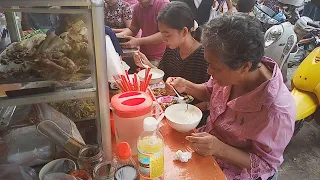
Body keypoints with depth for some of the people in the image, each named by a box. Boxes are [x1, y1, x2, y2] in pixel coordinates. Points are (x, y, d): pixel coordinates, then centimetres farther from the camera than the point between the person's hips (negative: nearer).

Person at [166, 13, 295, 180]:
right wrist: (186, 86, -14)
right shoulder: (231, 73, -19)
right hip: (209, 140, 5)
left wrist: (221, 149, -34)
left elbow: (265, 164, -20)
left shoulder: (277, 112, -35)